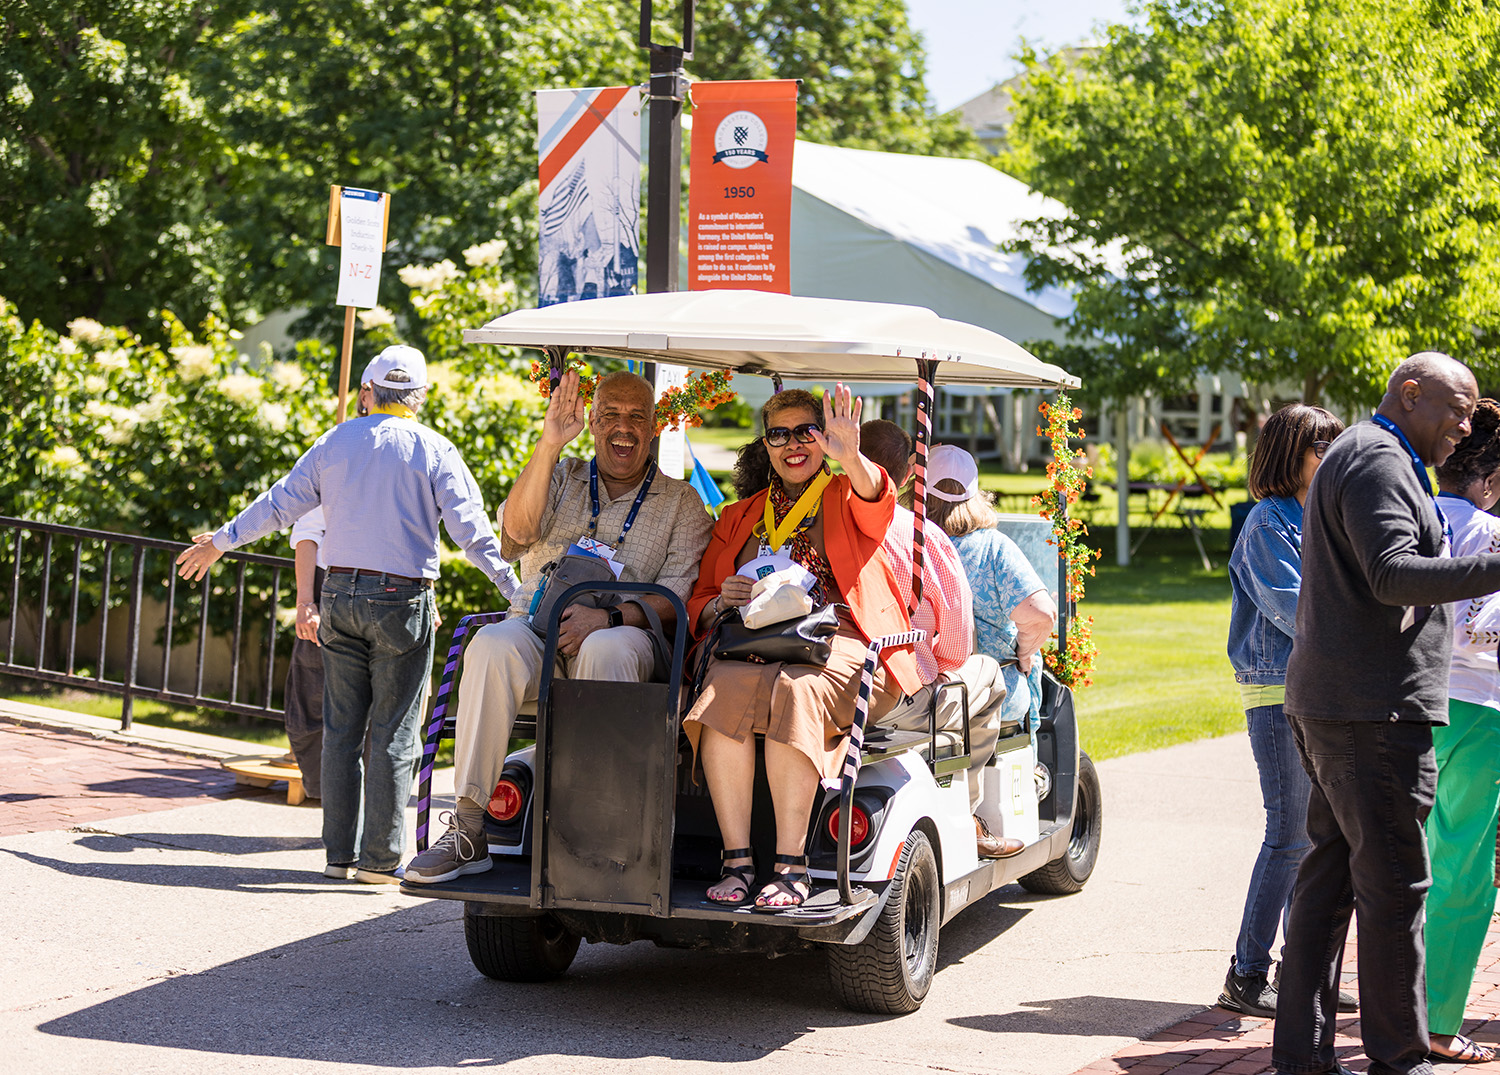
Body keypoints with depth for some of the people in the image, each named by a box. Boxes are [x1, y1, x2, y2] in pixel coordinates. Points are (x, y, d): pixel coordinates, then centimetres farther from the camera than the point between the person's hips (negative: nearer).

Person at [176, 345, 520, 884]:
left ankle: (340, 852, 10)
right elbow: (470, 528, -8)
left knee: (341, 729, 9)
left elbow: (280, 502, 13)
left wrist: (222, 540, 26)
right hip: (402, 599, -3)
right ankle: (381, 858, 1)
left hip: (340, 596, 3)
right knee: (393, 734, 1)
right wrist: (514, 586, -5)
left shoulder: (335, 442, 8)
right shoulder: (434, 451, -2)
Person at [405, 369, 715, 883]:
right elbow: (517, 531, -5)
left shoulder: (681, 503, 11)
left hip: (622, 635, -1)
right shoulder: (559, 477, 17)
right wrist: (547, 447, -16)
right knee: (492, 646, -33)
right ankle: (468, 830, -32)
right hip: (538, 628, 2)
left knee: (607, 648, -38)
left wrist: (608, 617, -19)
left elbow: (674, 599, -1)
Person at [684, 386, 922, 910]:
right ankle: (736, 860, -31)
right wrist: (720, 603, -3)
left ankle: (791, 865, -35)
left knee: (794, 692, -36)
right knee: (723, 691, -32)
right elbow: (697, 605, 22)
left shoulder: (845, 498, 17)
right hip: (751, 644, 3)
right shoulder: (738, 519, 27)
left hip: (837, 639, -3)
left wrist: (850, 458, -34)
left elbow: (875, 504, -11)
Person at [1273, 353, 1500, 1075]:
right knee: (1393, 883, -6)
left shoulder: (1355, 457, 24)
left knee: (1329, 874, 10)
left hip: (1325, 705, 11)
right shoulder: (1377, 460, -10)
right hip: (1375, 708, -11)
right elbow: (1393, 574, -24)